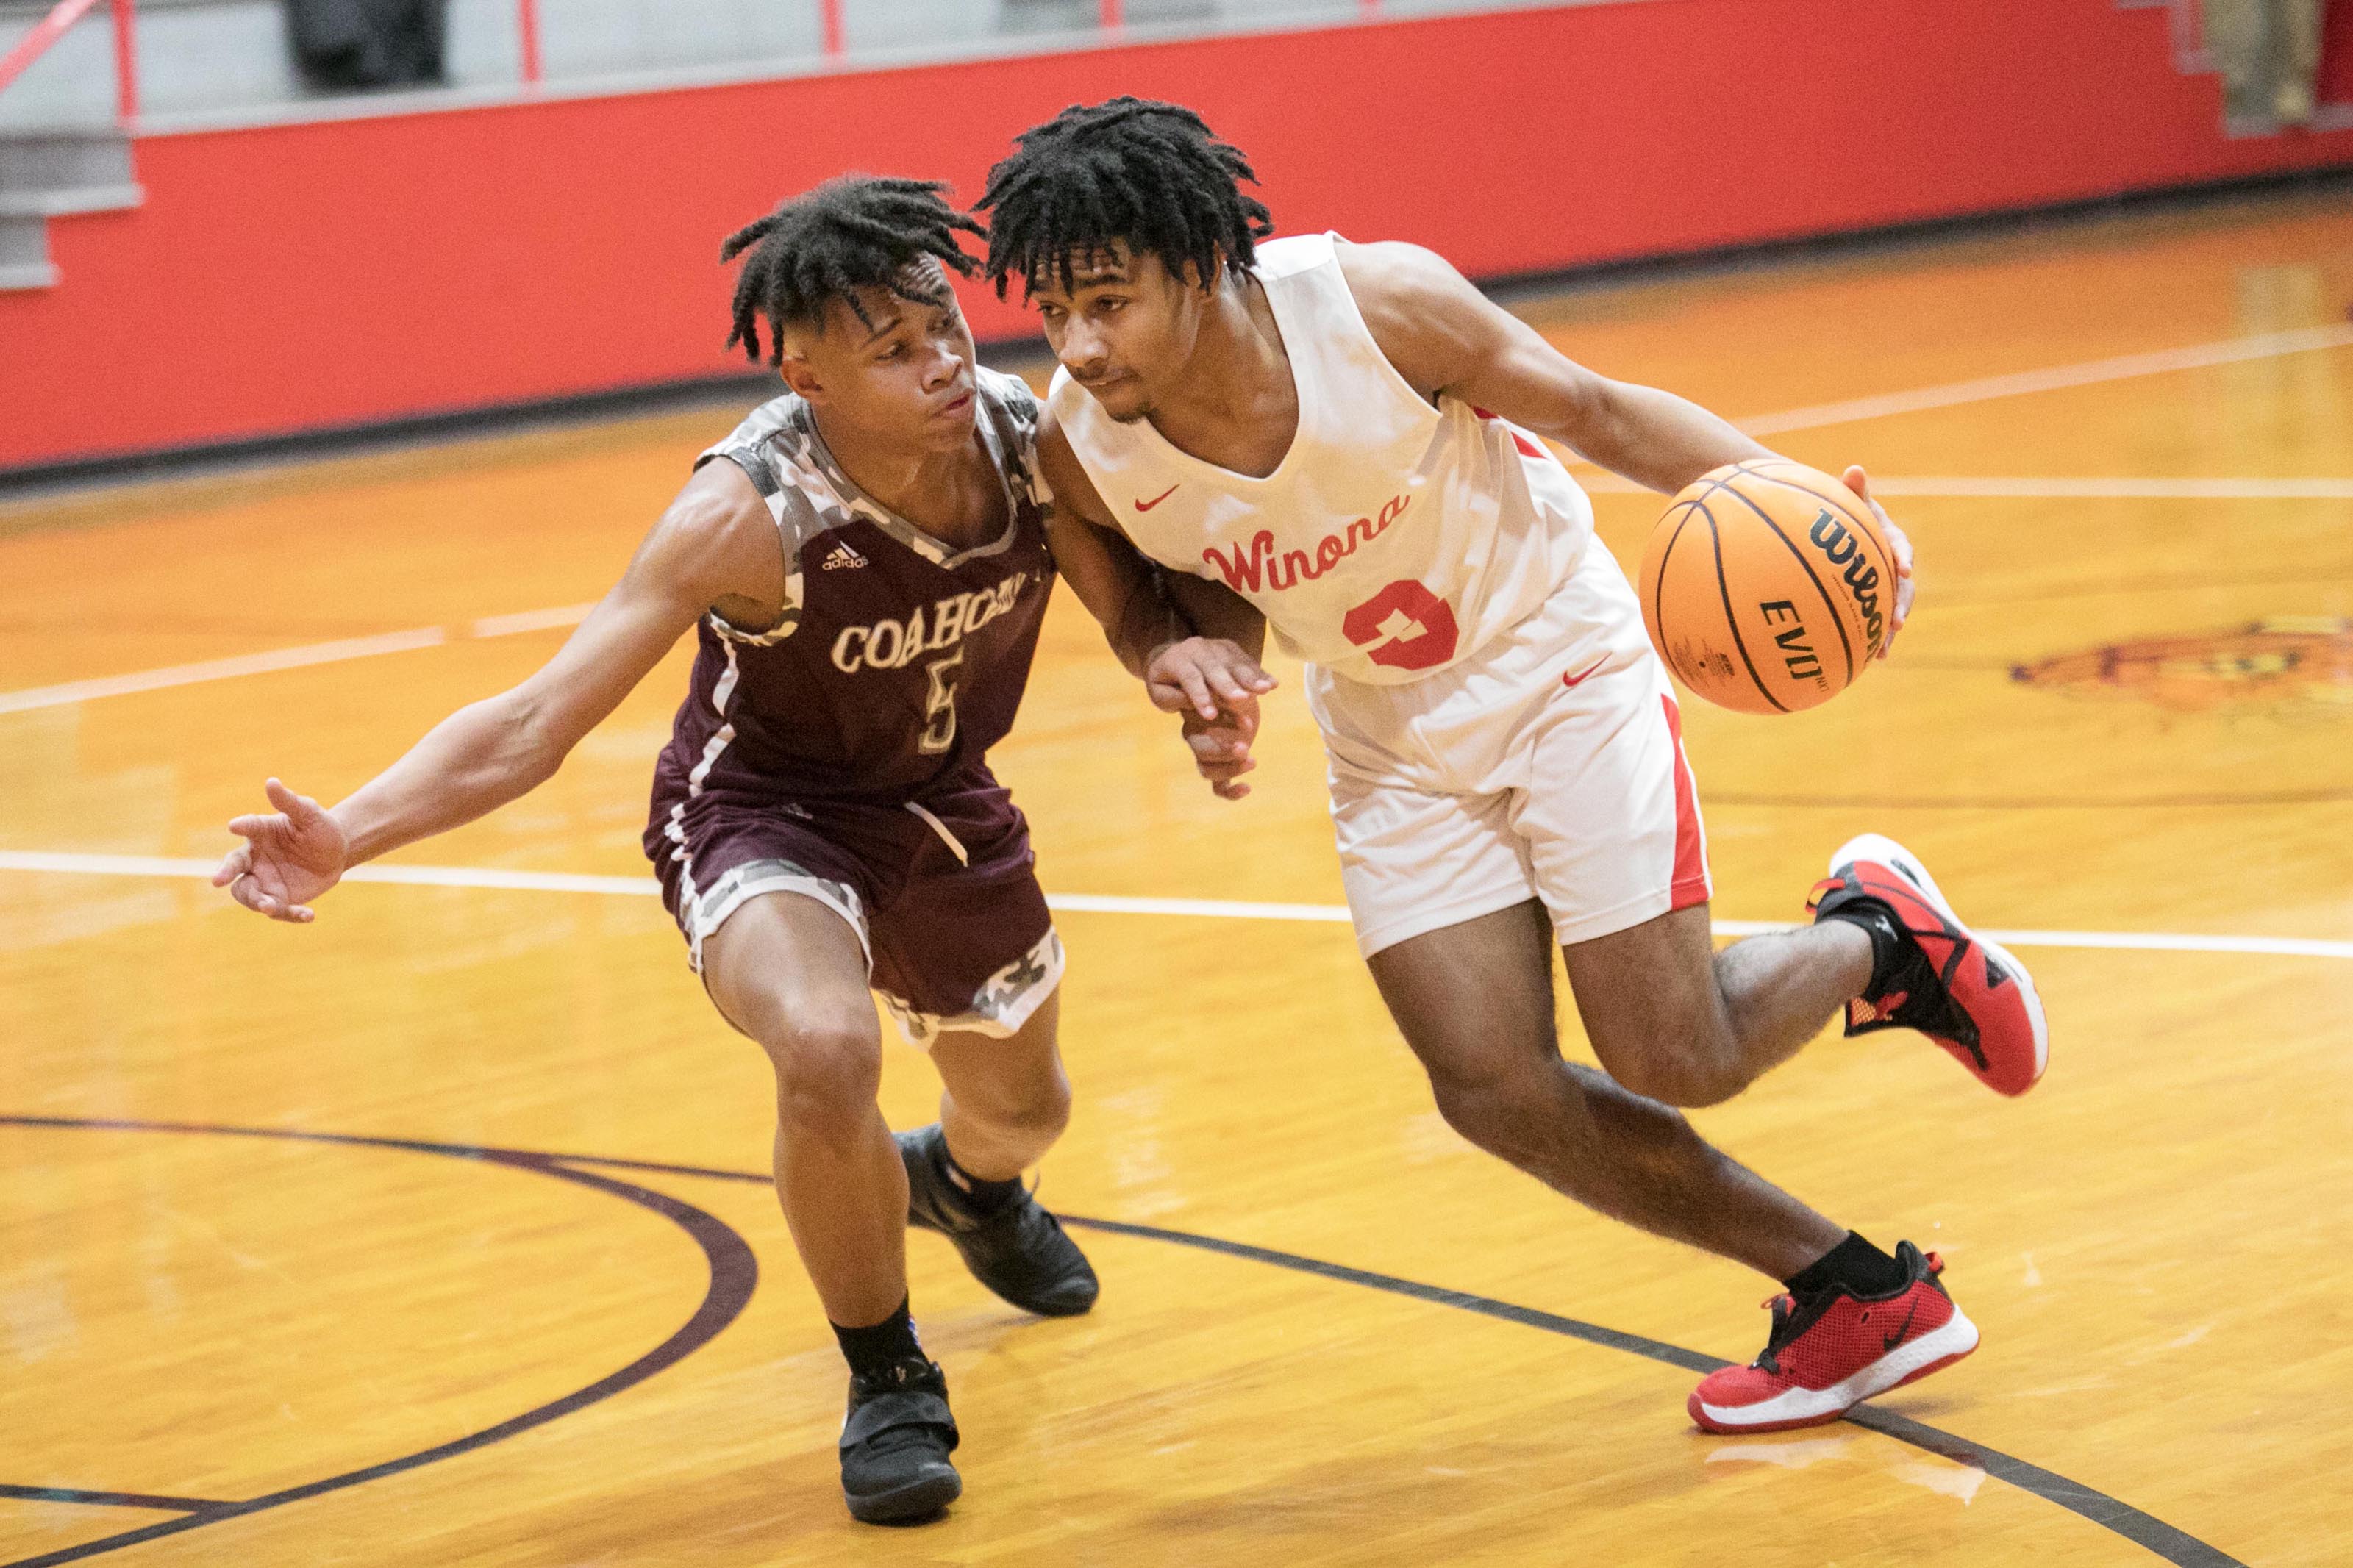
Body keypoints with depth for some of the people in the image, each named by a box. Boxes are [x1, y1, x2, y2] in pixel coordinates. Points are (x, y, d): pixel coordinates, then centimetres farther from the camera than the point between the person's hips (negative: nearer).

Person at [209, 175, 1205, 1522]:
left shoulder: (1030, 437, -24)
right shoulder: (750, 512, -36)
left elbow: (1143, 587, -2)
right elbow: (537, 724, -35)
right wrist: (345, 836, -49)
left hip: (943, 802, 5)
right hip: (764, 814, -5)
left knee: (1023, 1111, 26)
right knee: (827, 1054, -35)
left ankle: (967, 1183, 67)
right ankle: (889, 1382, -9)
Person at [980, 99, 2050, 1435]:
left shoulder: (1374, 302, -30)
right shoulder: (1085, 450, -20)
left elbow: (1595, 409, -14)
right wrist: (1213, 682, -21)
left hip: (1559, 666, -4)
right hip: (1396, 740, 4)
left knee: (1677, 1063, -8)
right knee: (1496, 1090, -6)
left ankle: (1879, 936, 26)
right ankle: (1855, 1294, 12)